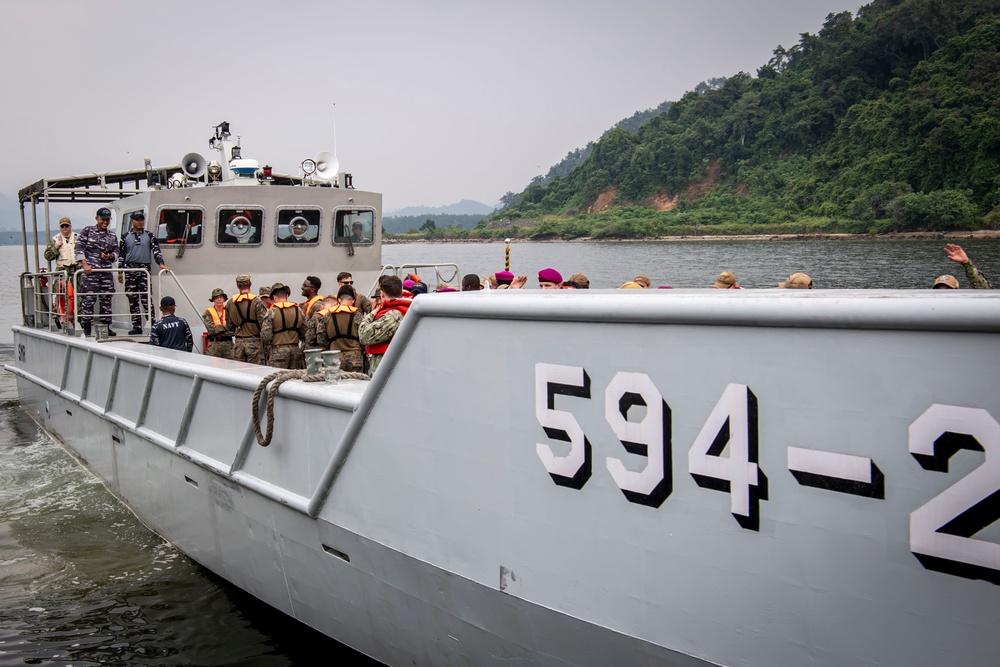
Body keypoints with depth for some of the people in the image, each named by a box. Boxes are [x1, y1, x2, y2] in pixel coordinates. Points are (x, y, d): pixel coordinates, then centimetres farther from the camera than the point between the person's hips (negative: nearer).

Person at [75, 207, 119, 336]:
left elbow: (116, 252, 19)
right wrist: (85, 264, -12)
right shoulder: (87, 231, 4)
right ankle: (86, 327, -3)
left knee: (106, 299, 6)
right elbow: (79, 249, -2)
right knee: (88, 299, -7)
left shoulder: (112, 236, 15)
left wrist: (110, 256, -4)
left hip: (107, 272, 4)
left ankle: (106, 326, 13)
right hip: (90, 271, -4)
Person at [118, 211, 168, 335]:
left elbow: (156, 250, 2)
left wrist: (160, 263, -15)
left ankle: (152, 322, -13)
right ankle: (137, 326, 6)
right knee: (132, 299, 2)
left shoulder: (149, 236, 9)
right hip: (130, 269, 2)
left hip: (144, 269, -2)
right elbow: (121, 255, 13)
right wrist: (120, 272, 7)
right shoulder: (125, 237, 11)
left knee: (146, 297, -12)